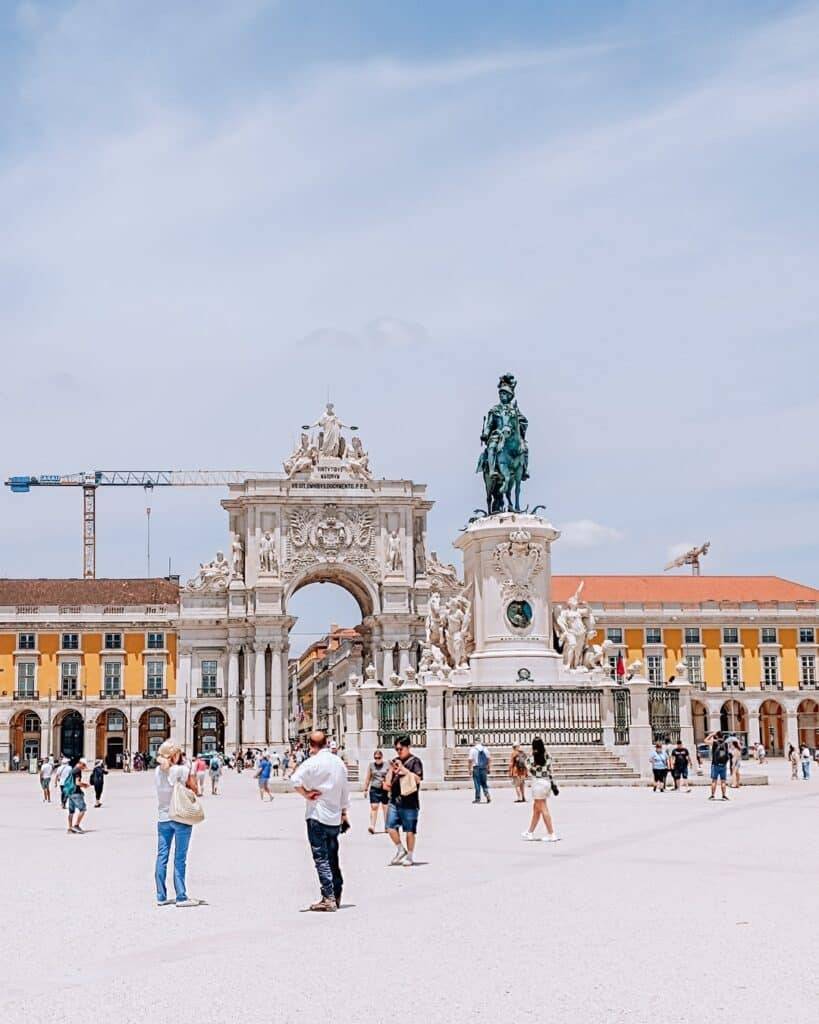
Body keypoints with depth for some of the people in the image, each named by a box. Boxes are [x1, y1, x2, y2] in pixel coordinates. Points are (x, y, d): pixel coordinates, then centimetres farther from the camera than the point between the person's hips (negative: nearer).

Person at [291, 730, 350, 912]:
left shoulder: (313, 762, -12)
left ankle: (328, 898, -7)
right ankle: (337, 896, 20)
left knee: (321, 858, -4)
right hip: (335, 818, 6)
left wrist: (306, 794, -11)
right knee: (332, 858, 16)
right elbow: (345, 791, 15)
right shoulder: (339, 762, 8)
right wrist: (344, 813, 23)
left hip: (317, 817, -6)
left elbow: (296, 780, -27)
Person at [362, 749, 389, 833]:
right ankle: (372, 826, -15)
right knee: (373, 807, -9)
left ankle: (386, 827, 19)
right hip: (374, 789, 1)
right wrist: (365, 789, 10)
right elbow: (368, 778, 11)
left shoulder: (387, 765, -2)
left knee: (385, 808, 8)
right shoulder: (371, 765, 4)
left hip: (385, 790, -1)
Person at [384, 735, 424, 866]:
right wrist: (391, 770, -3)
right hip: (394, 800, 6)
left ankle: (410, 856, 13)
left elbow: (417, 779, -16)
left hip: (409, 802, -6)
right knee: (391, 827, 4)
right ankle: (400, 850, 23)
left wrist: (403, 769, -16)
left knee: (409, 830, 2)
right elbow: (388, 782, 18)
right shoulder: (395, 761, 14)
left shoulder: (414, 761, -4)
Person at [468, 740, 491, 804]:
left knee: (477, 784, 1)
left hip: (476, 768, -3)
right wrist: (488, 768, 13)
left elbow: (470, 760, -8)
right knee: (484, 783, 12)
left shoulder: (473, 749, -5)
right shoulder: (485, 749, 6)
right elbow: (488, 759, 7)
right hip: (484, 768, 3)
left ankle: (477, 799, 2)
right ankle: (487, 794, -8)